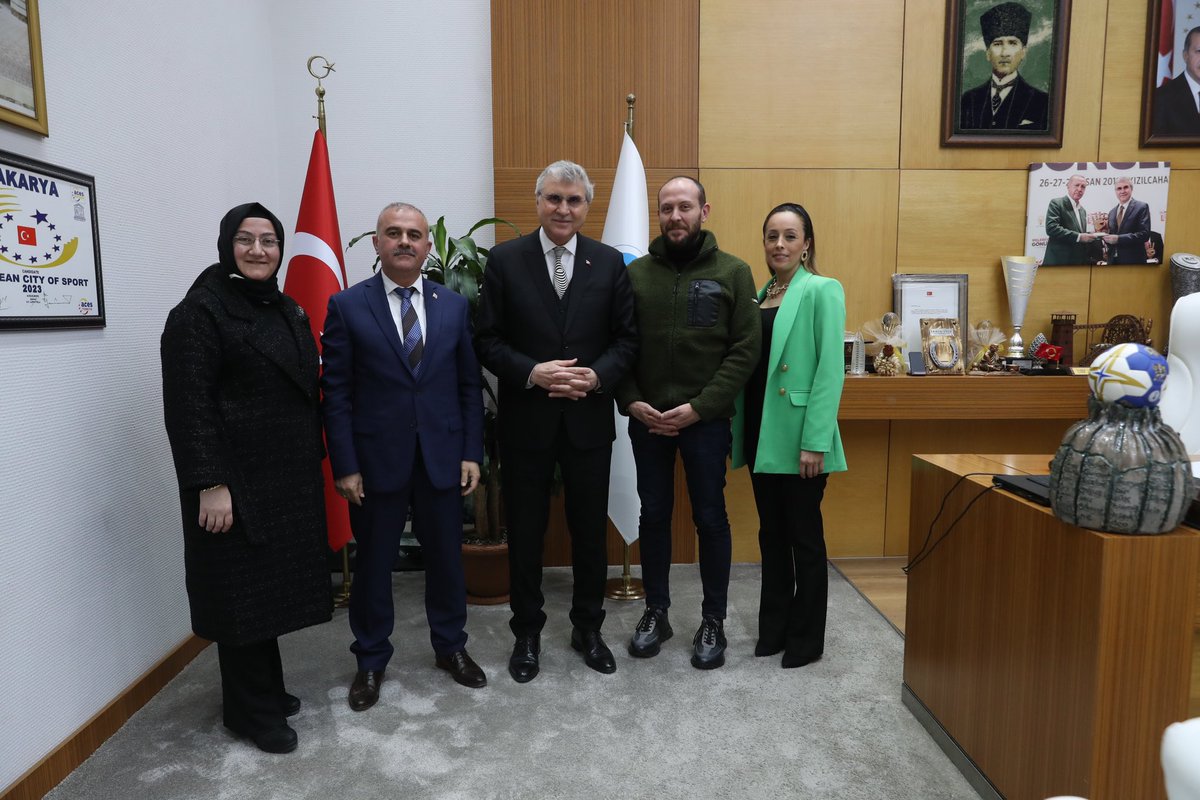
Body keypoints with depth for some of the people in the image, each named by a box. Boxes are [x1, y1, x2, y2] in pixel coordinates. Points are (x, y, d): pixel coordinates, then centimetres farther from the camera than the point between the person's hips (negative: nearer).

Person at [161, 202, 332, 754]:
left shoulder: (286, 310, 12)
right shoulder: (201, 311, -11)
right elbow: (188, 407, -17)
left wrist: (314, 463, 12)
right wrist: (211, 485, -21)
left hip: (290, 476, 7)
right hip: (238, 479, -7)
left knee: (271, 584, 16)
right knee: (244, 590, 4)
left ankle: (265, 688, 32)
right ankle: (250, 709, 21)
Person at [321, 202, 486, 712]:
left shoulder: (454, 305, 5)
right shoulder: (347, 306, -3)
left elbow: (470, 385, 5)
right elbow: (336, 393, -4)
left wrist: (471, 453, 0)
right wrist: (344, 466, -8)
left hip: (442, 456, 2)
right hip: (376, 459, -2)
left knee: (446, 558, 14)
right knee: (373, 564, 11)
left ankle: (450, 647, 35)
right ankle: (371, 660, 31)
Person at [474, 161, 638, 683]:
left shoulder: (609, 262, 3)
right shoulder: (505, 260, -1)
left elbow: (626, 338, 3)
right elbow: (486, 341, -3)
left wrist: (597, 376, -14)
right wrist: (532, 373, -18)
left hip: (589, 419, 1)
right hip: (525, 420, -1)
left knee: (590, 529, 13)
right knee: (525, 532, 11)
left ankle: (588, 628, 33)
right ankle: (527, 632, 31)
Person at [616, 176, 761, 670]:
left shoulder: (733, 272, -1)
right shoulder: (636, 273, 5)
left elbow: (745, 349, -6)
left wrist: (699, 407, -13)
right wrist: (632, 402, -8)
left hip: (706, 419, -2)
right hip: (647, 418, 2)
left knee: (710, 518, 7)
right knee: (653, 515, 11)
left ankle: (713, 621, 23)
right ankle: (656, 612, 28)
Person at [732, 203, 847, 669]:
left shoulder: (822, 291, -6)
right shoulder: (758, 296, 13)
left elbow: (830, 370, -13)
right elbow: (748, 365, 12)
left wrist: (816, 441, -18)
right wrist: (739, 430, 5)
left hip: (797, 434, -6)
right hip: (760, 433, 6)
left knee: (804, 536, 6)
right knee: (771, 533, 15)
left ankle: (807, 638, 21)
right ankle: (774, 628, 29)